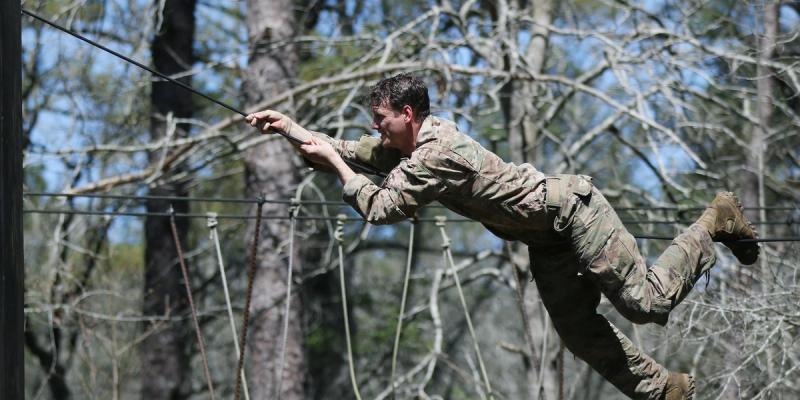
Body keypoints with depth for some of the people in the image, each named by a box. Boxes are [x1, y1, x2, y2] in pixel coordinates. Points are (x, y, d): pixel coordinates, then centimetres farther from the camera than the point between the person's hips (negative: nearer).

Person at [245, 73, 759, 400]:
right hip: (547, 239, 10)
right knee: (580, 330, 7)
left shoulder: (437, 153, -27)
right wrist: (290, 127, 7)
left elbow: (380, 208, -27)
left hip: (572, 210, -10)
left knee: (646, 301, -11)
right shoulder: (405, 146, 3)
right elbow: (348, 153, 14)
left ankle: (713, 224, 8)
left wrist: (333, 162, -17)